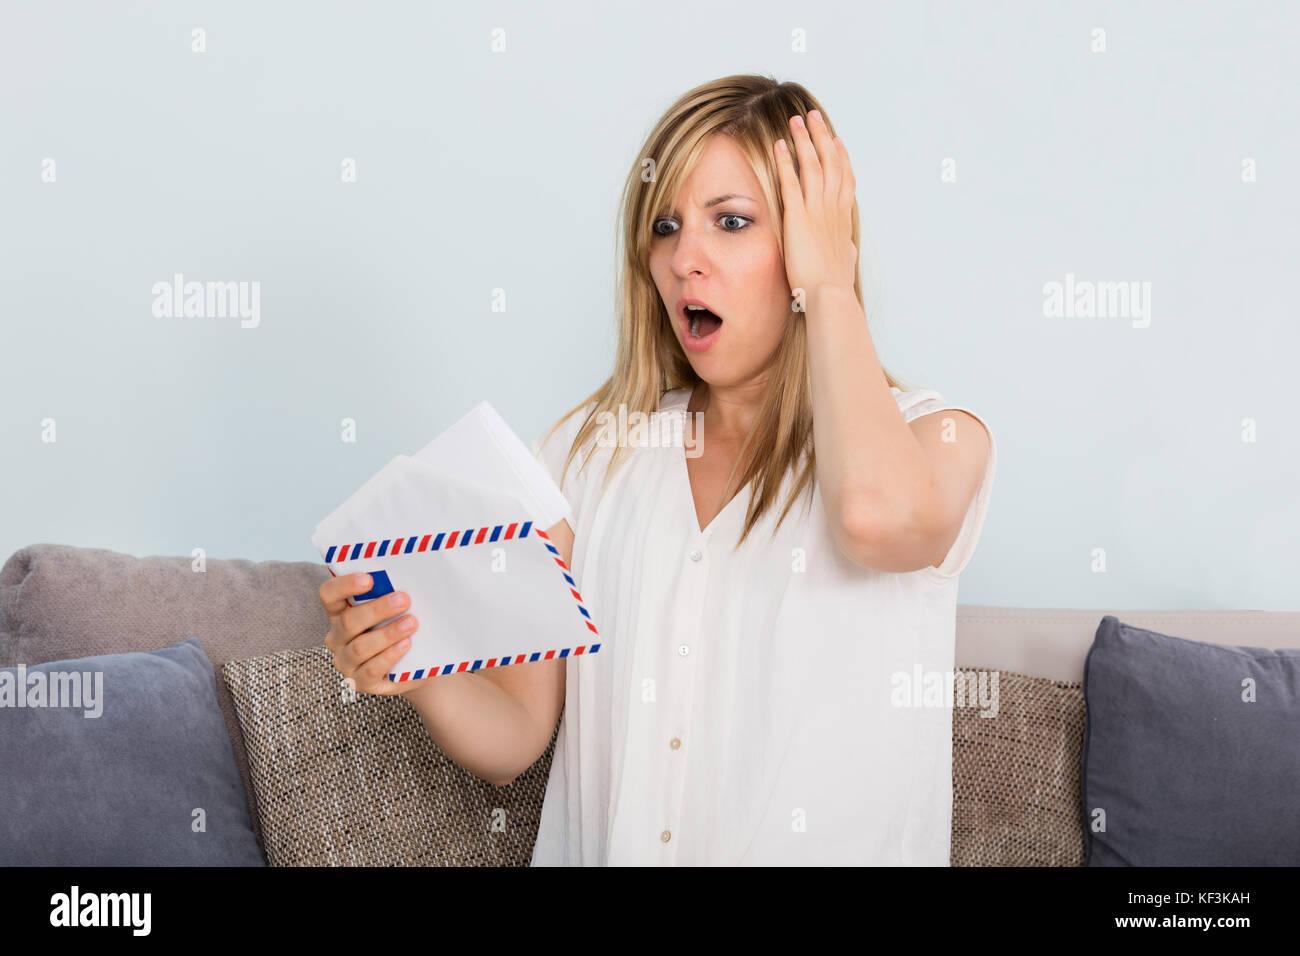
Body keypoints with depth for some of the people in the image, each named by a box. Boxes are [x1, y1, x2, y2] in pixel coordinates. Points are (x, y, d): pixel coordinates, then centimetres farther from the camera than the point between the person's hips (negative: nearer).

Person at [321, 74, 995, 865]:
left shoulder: (940, 440, -2)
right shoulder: (590, 450, 5)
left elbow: (877, 514, -27)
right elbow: (515, 740, 4)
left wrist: (826, 284, -11)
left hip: (836, 846, -1)